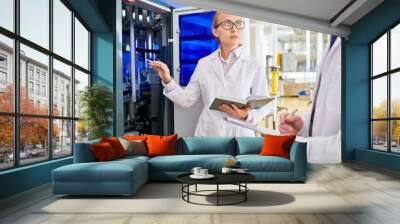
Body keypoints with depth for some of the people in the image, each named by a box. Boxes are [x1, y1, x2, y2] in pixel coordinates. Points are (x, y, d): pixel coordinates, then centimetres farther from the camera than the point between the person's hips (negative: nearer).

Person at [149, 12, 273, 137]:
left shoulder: (254, 66, -6)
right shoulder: (203, 64, 1)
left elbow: (265, 106, -4)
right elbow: (186, 100, 1)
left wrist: (246, 115, -22)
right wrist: (168, 80, -12)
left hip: (240, 134, -1)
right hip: (207, 132, 2)